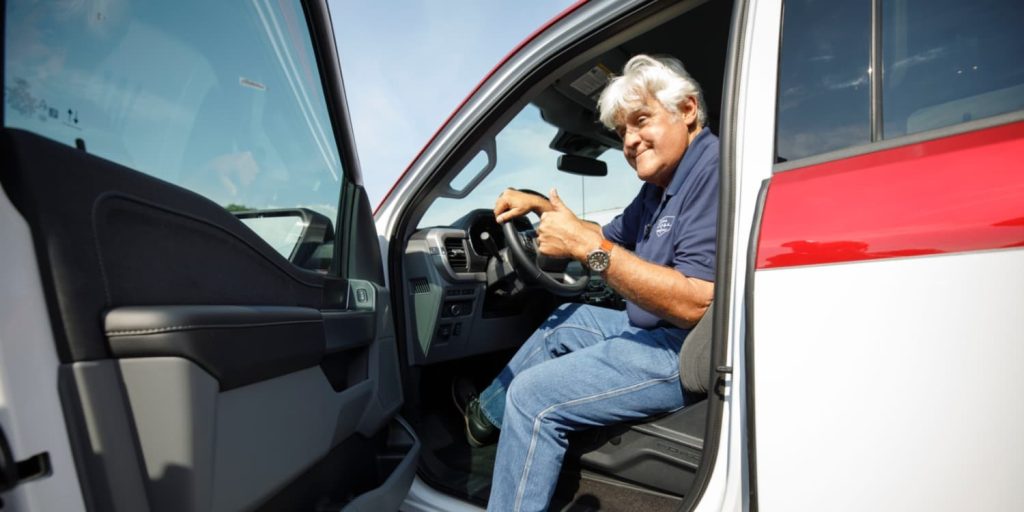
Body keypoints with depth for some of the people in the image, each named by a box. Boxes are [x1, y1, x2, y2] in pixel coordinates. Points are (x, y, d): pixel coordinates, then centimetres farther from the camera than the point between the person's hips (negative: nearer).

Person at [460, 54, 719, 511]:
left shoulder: (713, 170, -22)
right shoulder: (661, 185, 10)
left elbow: (694, 305, -30)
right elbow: (610, 237, 21)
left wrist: (587, 245, -29)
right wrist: (541, 205, 10)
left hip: (692, 352, -10)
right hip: (658, 331, 11)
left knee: (534, 397, -12)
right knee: (562, 324, 22)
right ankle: (484, 417, 35)